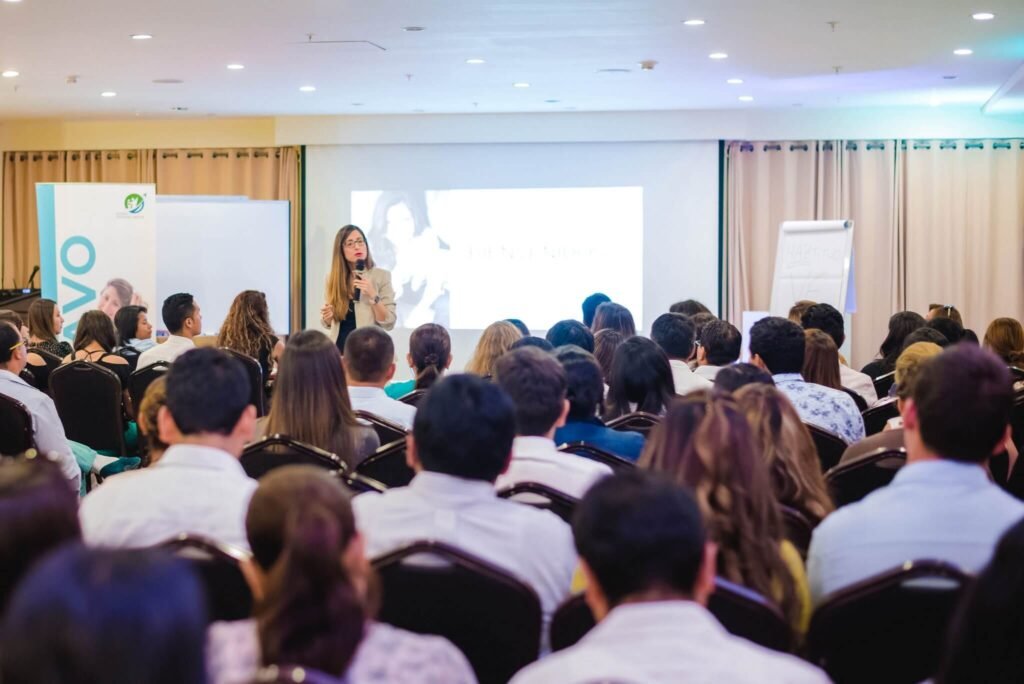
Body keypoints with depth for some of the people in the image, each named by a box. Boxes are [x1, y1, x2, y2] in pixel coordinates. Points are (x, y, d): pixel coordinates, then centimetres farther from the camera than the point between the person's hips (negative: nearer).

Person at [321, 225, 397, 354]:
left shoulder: (381, 276, -3)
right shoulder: (332, 278, 5)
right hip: (340, 348, 2)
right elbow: (329, 324, 14)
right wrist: (327, 317, -6)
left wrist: (373, 296, -17)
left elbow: (389, 323, -7)